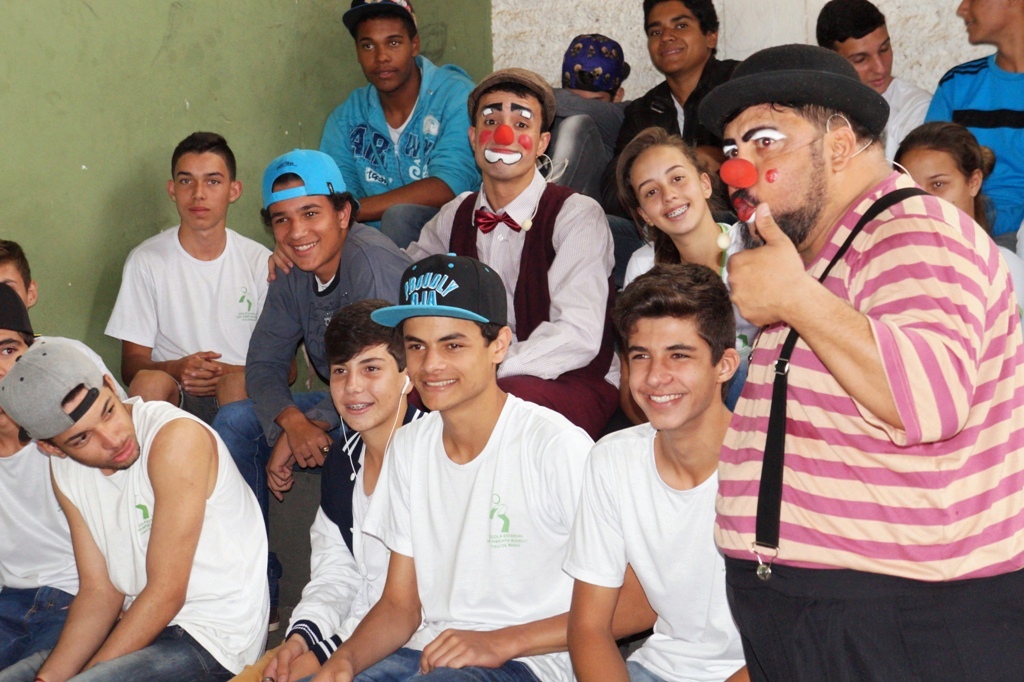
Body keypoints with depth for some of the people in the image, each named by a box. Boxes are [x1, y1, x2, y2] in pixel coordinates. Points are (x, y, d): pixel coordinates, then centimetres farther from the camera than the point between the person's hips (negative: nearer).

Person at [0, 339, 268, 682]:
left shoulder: (176, 437, -22)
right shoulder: (64, 471, 2)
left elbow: (165, 593, -21)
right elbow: (100, 592, 2)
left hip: (213, 638, -7)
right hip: (144, 628, 7)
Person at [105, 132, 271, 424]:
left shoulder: (260, 261, 6)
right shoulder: (146, 261, 4)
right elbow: (131, 365, 2)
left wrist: (231, 374, -16)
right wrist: (176, 369, -21)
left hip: (244, 396, 1)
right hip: (178, 400, 0)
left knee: (237, 384, -34)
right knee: (149, 381, -34)